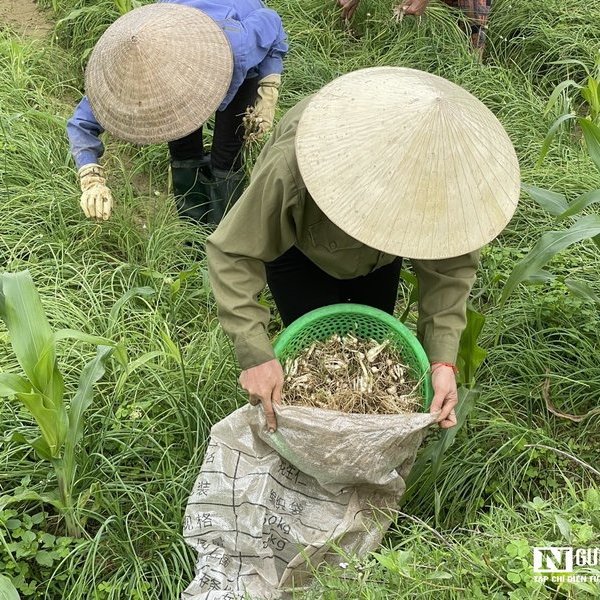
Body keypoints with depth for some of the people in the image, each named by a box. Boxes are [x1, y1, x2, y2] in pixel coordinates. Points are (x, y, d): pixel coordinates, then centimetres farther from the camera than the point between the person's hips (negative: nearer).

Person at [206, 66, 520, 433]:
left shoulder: (447, 175, -39)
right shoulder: (292, 170, -48)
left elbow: (451, 266, -28)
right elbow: (234, 254, -37)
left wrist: (443, 358, -39)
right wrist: (255, 353, -45)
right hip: (298, 248, -3)